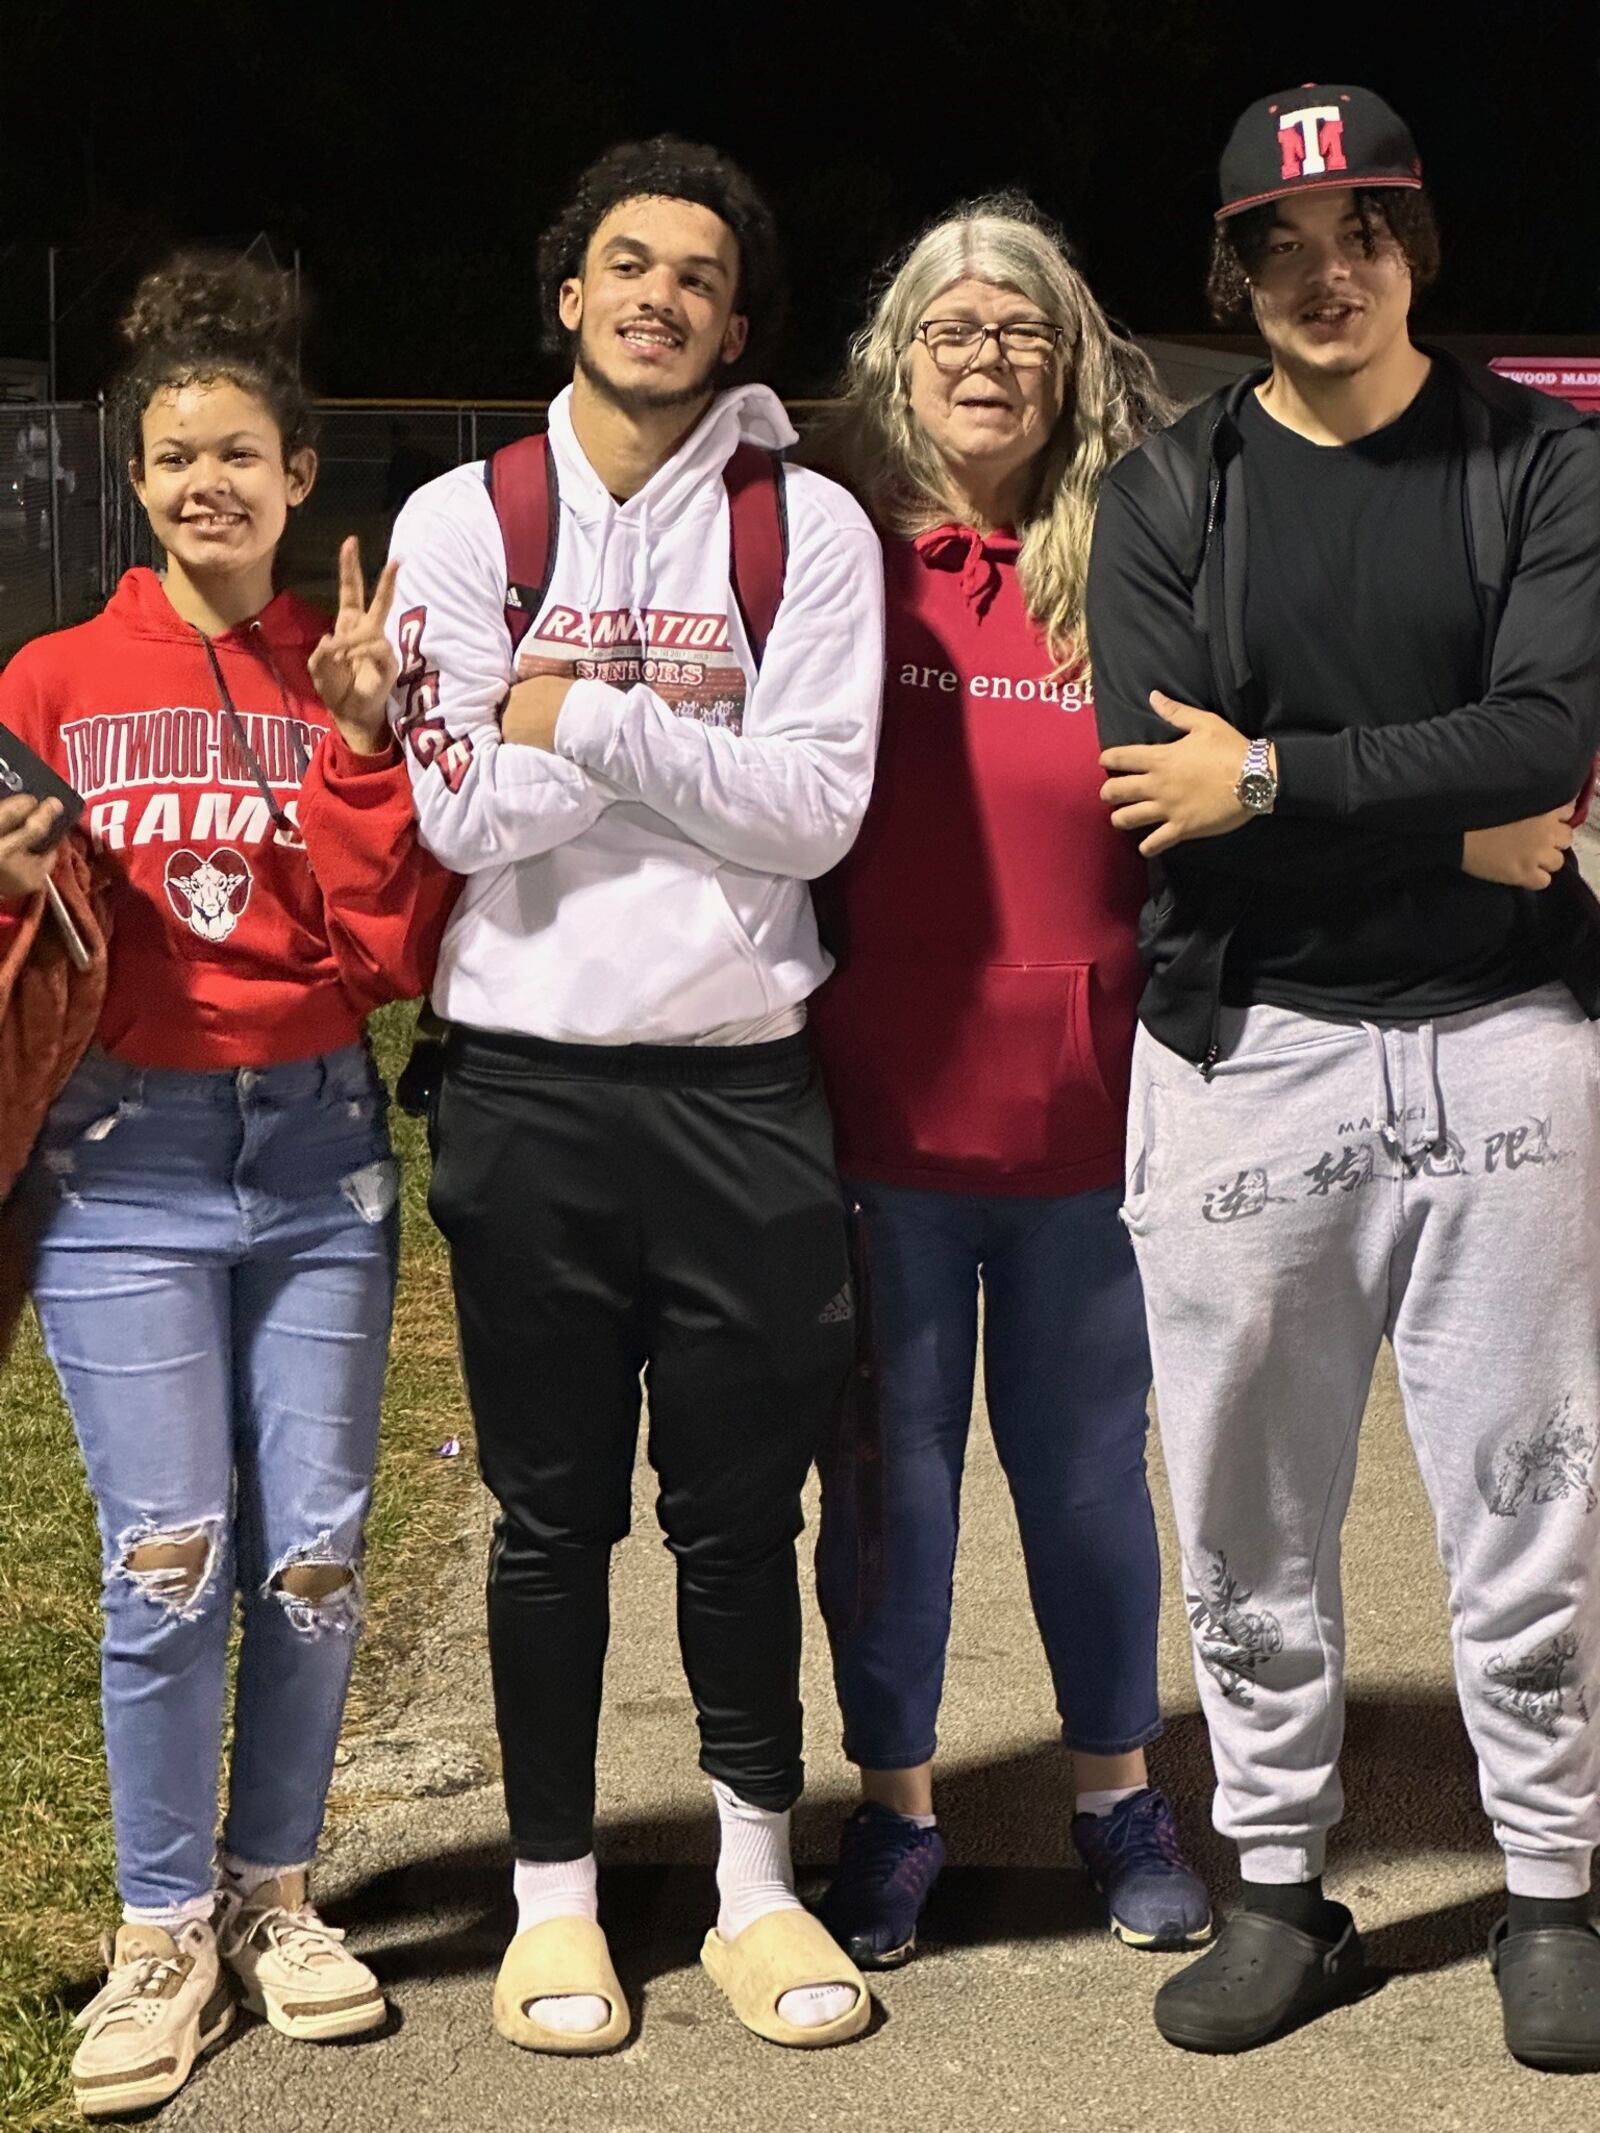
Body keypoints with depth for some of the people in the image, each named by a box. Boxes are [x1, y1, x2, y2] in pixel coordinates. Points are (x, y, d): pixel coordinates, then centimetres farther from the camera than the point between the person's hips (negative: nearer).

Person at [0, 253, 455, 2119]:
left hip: (319, 1145, 2)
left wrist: (357, 742, -12)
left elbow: (391, 952, -3)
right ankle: (164, 1933, 13)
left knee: (314, 1556, 5)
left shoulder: (356, 682, 6)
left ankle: (274, 1895, 25)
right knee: (167, 1563, -5)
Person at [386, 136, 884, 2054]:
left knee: (741, 1506, 9)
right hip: (528, 1083, 0)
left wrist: (584, 716, -12)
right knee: (553, 1514, 9)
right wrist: (694, 736, -9)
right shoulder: (462, 522, 3)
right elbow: (462, 813, -7)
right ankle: (553, 1896, 23)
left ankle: (758, 1882, 25)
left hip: (742, 1084, 0)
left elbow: (817, 811, -8)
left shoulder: (809, 530, 2)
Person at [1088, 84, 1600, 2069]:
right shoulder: (1167, 495, 4)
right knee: (1250, 1521, 8)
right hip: (1247, 1050, 1)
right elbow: (1155, 799, -9)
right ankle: (1281, 1891, 24)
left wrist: (1275, 776, -15)